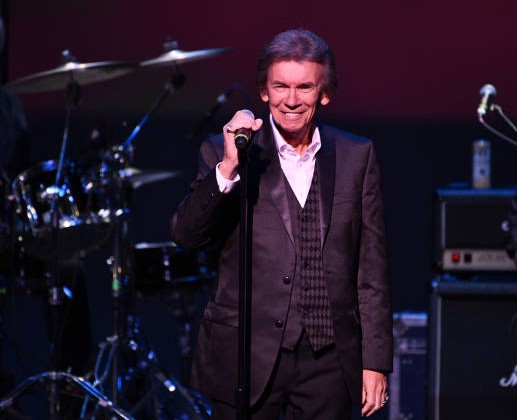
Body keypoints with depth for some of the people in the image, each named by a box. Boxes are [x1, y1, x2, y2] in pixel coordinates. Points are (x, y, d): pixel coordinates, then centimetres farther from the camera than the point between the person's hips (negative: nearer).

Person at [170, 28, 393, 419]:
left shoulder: (357, 156, 6)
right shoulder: (223, 153, 1)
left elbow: (372, 269, 6)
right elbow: (185, 235, -11)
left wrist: (375, 362, 4)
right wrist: (228, 167, -23)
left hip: (328, 365, 2)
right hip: (246, 358, -1)